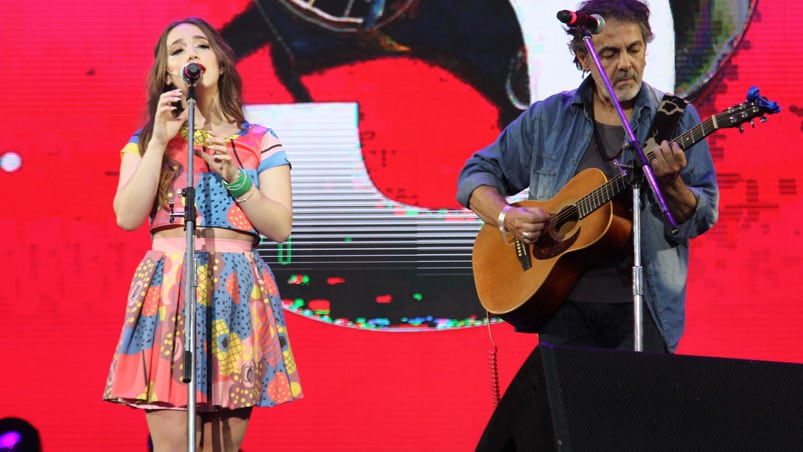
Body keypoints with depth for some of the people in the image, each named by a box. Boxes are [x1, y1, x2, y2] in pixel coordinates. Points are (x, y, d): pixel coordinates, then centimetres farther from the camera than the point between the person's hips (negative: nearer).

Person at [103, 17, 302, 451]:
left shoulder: (260, 142, 12)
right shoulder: (147, 139, 13)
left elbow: (281, 227, 4)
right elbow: (127, 216, -1)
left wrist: (234, 179, -9)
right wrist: (160, 141, -3)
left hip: (237, 292, 1)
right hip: (168, 289, -1)